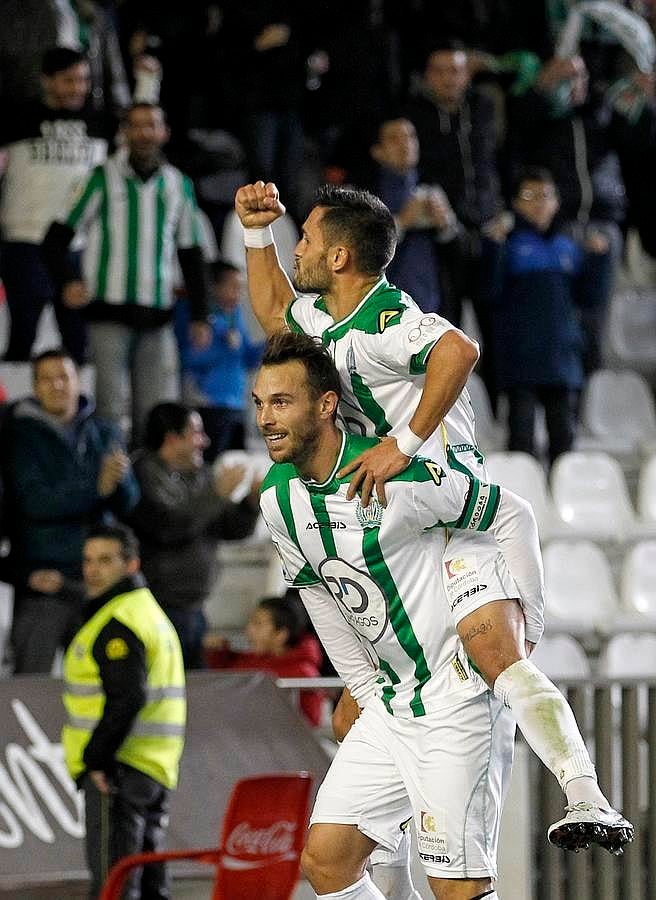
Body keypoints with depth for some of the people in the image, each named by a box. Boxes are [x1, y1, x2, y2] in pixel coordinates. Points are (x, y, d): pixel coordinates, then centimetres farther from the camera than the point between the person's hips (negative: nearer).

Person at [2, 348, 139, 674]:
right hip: (43, 581, -4)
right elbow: (34, 501, -13)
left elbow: (127, 505, 3)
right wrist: (97, 486, -21)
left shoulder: (104, 434, 11)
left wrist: (119, 479, -20)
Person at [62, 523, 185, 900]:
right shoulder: (152, 612, 22)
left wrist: (97, 758, -19)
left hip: (118, 770, -10)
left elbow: (127, 697, -23)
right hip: (158, 770, 10)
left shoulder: (118, 621, -12)